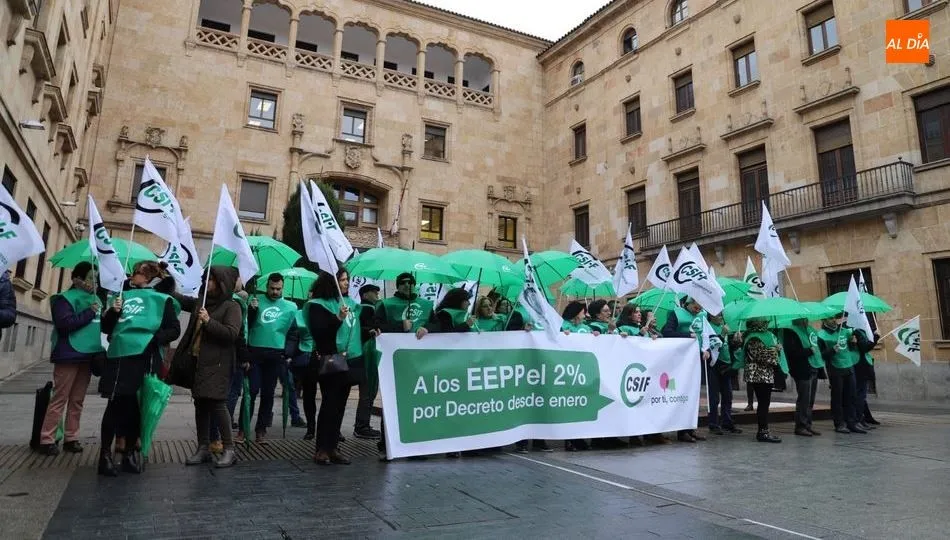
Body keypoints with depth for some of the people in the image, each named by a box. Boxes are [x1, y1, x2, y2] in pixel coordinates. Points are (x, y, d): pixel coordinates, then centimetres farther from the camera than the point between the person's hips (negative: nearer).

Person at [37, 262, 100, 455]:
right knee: (60, 398, -4)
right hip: (69, 355, -6)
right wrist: (90, 312, -15)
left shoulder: (95, 299, 14)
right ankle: (46, 439, 4)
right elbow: (64, 323, -20)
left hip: (88, 355, 6)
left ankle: (71, 438, 15)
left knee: (77, 400, 9)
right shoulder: (66, 298, -5)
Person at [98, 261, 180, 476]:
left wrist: (155, 338, -16)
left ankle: (129, 451, 17)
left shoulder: (162, 300, 7)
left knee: (135, 405, 5)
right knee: (116, 404, 0)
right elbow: (106, 328, 17)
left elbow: (174, 330, 0)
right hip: (119, 355, 2)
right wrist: (112, 312, -2)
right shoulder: (125, 295, 16)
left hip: (144, 358, -2)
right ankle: (105, 454, 8)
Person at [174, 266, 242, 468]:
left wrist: (209, 321, -19)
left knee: (217, 403, -12)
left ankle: (229, 449, -5)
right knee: (200, 404, 10)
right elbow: (180, 300, 27)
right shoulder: (200, 302, 14)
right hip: (198, 361, 7)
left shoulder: (231, 306, -6)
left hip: (217, 364, -7)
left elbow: (232, 334, -16)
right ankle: (203, 448, 18)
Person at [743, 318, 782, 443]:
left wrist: (778, 347, 5)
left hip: (767, 374, 9)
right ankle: (763, 432, -4)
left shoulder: (768, 334, 15)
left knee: (764, 403, 11)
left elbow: (777, 345, 28)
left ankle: (763, 432, 17)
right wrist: (774, 349, -12)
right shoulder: (753, 338, -12)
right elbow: (758, 355, -20)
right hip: (758, 375, -9)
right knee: (763, 403, -8)